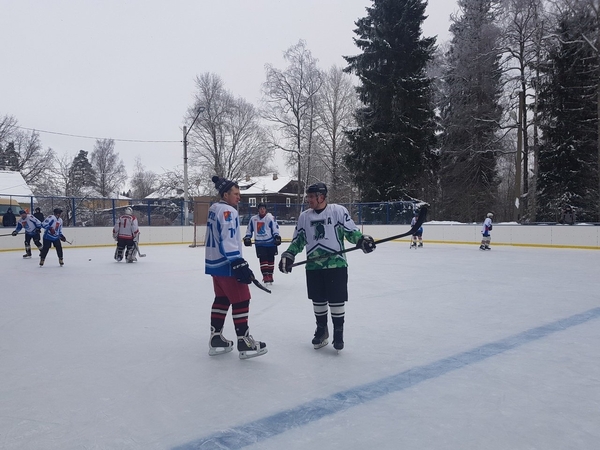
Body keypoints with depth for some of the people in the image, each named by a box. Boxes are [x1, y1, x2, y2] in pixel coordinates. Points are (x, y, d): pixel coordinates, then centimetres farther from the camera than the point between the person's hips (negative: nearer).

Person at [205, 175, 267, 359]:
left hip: (215, 263, 10)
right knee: (241, 301, -3)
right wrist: (239, 264, -27)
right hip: (227, 264, -10)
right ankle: (244, 342, 1)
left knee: (222, 299, 15)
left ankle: (216, 339, 19)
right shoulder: (228, 211, -16)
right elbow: (228, 241, -25)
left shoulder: (214, 209, 14)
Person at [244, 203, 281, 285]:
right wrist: (247, 238, 7)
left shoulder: (270, 218, -6)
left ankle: (270, 275, 20)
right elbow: (249, 229, 15)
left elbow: (275, 228, -6)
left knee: (270, 259, 7)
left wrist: (277, 236, -17)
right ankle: (265, 276, -4)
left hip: (270, 242, -1)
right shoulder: (253, 219, 5)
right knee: (263, 259, -6)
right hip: (259, 243, 1)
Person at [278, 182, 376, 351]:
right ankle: (321, 329, 31)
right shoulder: (304, 216, 9)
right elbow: (298, 240, 14)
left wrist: (362, 240, -20)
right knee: (318, 300, 12)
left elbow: (351, 231, -2)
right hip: (313, 265, 4)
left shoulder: (339, 211, -4)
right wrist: (288, 255, 3)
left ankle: (338, 332, 19)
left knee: (337, 300, 2)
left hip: (336, 263, -4)